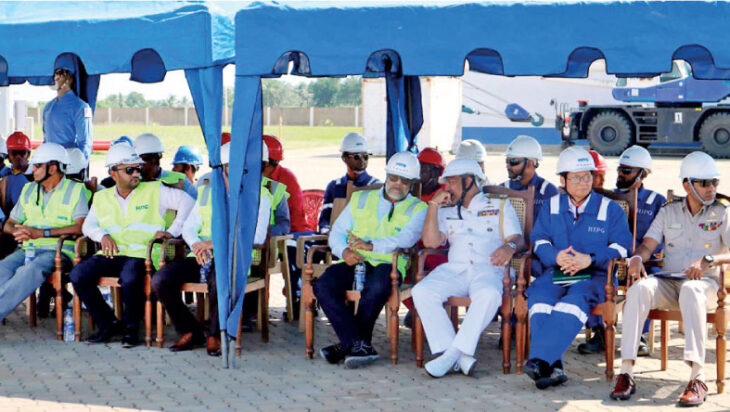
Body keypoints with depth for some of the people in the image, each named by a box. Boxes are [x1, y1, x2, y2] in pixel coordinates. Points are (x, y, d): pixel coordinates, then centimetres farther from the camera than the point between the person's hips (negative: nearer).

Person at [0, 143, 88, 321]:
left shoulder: (75, 190, 4)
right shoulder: (28, 190, 22)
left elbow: (81, 227, -11)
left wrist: (41, 233, -14)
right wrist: (18, 230, -5)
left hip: (59, 251, -5)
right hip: (27, 249, 5)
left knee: (31, 270, -37)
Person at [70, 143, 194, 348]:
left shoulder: (154, 191, 8)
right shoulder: (102, 197, 20)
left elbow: (187, 202, 3)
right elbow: (88, 225, 15)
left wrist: (173, 231, -5)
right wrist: (103, 235, -6)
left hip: (140, 254, -4)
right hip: (110, 255, 4)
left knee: (129, 279, -37)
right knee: (78, 275, -20)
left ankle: (131, 327, -10)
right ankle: (108, 323, -3)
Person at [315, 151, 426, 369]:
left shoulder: (418, 209, 11)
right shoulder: (361, 199, 22)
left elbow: (406, 238, -9)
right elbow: (337, 231, 17)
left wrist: (372, 245, -25)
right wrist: (344, 251, -7)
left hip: (387, 265, -3)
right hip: (353, 262, 3)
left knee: (376, 287, -38)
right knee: (323, 286, -26)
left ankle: (348, 344, -22)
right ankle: (360, 345, -28)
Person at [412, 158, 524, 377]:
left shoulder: (500, 206, 20)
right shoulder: (446, 211, 28)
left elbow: (518, 239, 6)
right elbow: (431, 241, 11)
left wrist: (510, 246, -18)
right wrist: (434, 204, 10)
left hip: (488, 269, -3)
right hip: (454, 269, 3)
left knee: (489, 294, -39)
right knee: (422, 291, -28)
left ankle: (454, 353, -36)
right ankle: (460, 358, -33)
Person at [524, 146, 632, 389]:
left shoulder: (610, 209, 11)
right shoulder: (551, 207, 20)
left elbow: (622, 245, 2)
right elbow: (539, 239, 12)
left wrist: (590, 260, -14)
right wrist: (556, 257, -11)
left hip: (595, 275, -2)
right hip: (556, 273, 3)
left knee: (576, 299, -37)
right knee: (539, 299, -32)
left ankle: (540, 359, -47)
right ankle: (553, 367, -41)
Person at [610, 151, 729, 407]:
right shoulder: (669, 211, 17)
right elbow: (648, 245, 9)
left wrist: (709, 260, -24)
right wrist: (637, 258, -15)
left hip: (705, 283, -2)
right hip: (668, 283, 3)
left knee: (690, 289, -40)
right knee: (640, 287, -32)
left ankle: (697, 378, -46)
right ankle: (626, 373, -36)